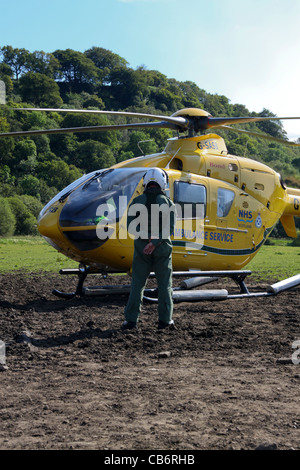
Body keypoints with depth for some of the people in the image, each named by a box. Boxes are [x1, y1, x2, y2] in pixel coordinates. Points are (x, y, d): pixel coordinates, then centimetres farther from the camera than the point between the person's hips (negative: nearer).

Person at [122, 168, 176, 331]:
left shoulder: (137, 201, -1)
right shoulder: (168, 203, -3)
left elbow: (130, 226, -8)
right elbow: (169, 228, -13)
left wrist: (146, 237, -9)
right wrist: (154, 242, -16)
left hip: (141, 247, 1)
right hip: (162, 248, -1)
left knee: (137, 284, 6)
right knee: (164, 284, 9)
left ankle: (131, 319, 2)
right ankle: (165, 320, 10)